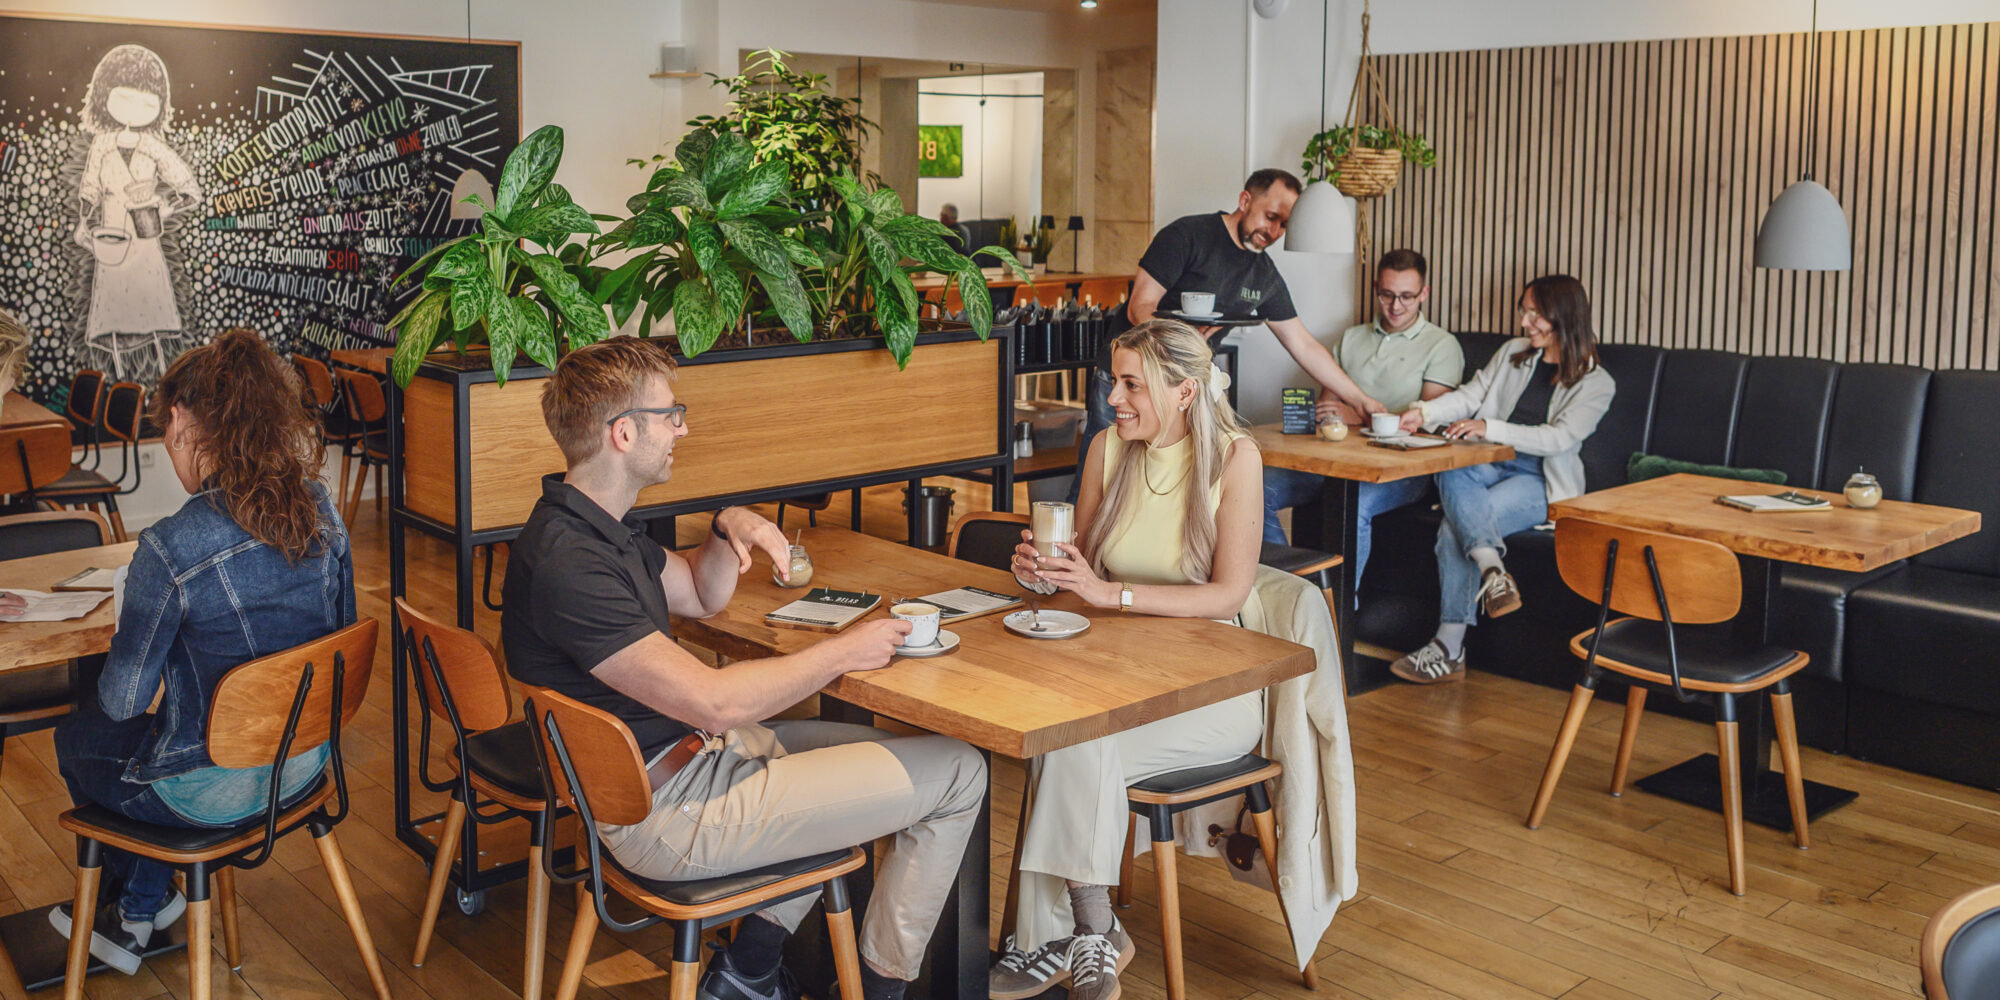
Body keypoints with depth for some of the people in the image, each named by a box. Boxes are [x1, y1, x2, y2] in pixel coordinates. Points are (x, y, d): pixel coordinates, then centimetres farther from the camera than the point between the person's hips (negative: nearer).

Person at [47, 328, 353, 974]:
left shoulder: (171, 547, -26)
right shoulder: (320, 512, -8)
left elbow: (123, 699, -15)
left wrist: (119, 649, 8)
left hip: (215, 792, -6)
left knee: (78, 737, 27)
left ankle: (138, 904, 49)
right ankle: (139, 910, 41)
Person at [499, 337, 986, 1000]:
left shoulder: (597, 525, 8)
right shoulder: (565, 564, -26)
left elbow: (702, 597, 22)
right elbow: (713, 701, -28)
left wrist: (727, 530, 1)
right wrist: (844, 652, -15)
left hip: (693, 749, 11)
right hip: (667, 811, -11)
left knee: (888, 749, 28)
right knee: (958, 774, -6)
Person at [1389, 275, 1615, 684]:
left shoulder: (1596, 382, 3)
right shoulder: (1513, 353, 18)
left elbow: (1559, 438, -11)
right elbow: (1471, 394, 11)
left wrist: (1489, 427, -22)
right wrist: (1426, 412, -9)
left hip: (1542, 481, -4)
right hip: (1489, 465, 4)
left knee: (1456, 526, -31)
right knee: (1451, 474, -35)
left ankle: (1450, 649, -30)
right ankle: (1492, 570, -47)